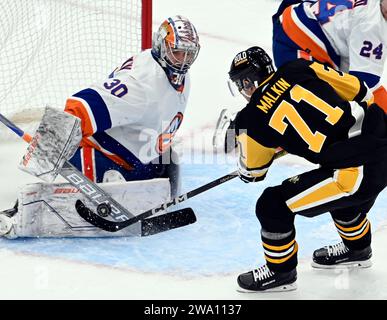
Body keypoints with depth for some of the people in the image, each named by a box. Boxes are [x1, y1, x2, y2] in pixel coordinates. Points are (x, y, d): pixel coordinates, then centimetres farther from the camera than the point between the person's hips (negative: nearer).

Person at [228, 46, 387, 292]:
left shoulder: (251, 119, -1)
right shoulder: (298, 70, 9)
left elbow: (252, 172, 17)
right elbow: (359, 91, 14)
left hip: (359, 172, -7)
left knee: (273, 204, 7)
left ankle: (281, 272, 26)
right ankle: (357, 248, 59)